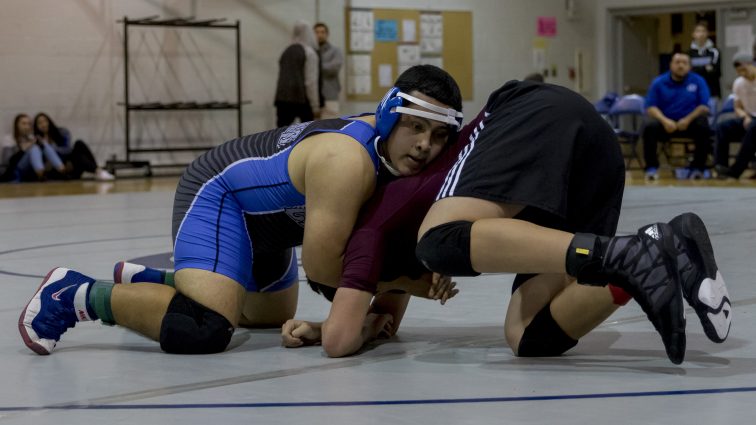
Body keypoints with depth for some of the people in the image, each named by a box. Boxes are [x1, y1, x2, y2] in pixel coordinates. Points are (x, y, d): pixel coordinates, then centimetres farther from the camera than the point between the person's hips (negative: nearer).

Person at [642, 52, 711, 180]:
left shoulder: (698, 81, 5)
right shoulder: (659, 82, 6)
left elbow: (704, 107, -3)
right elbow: (651, 107, -1)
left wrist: (688, 119, -19)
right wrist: (664, 120, -20)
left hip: (689, 123, 0)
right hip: (665, 121, 0)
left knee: (703, 125, -32)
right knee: (650, 126, -30)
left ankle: (698, 167, -16)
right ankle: (651, 167, -19)